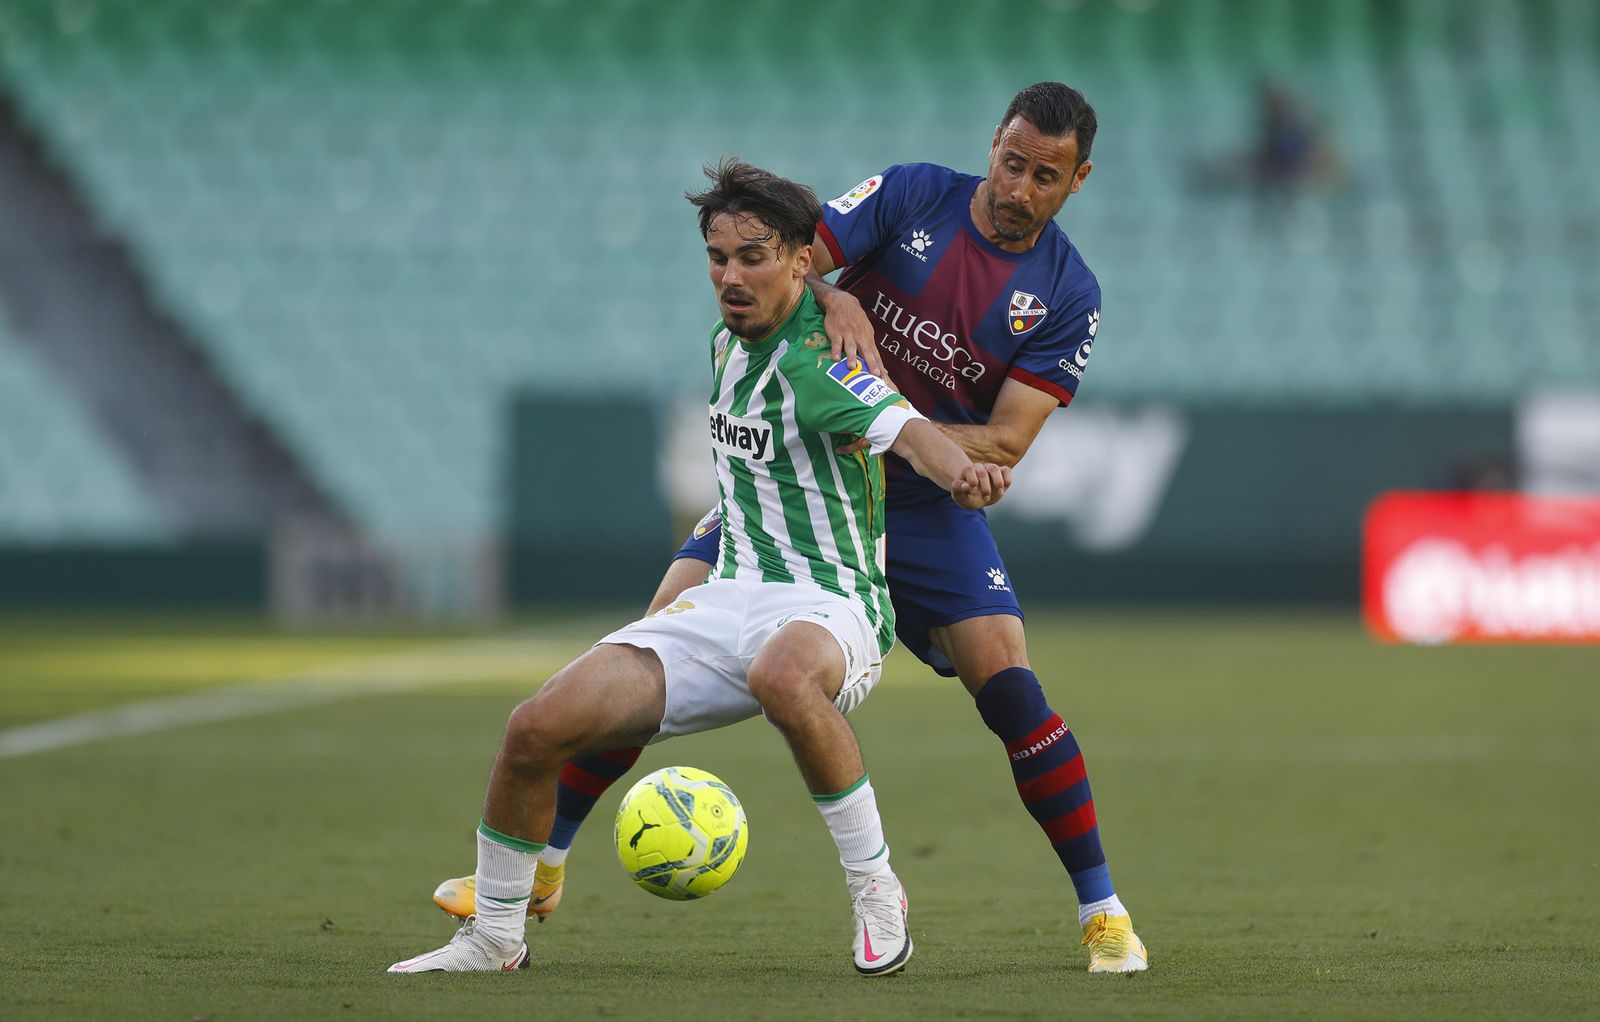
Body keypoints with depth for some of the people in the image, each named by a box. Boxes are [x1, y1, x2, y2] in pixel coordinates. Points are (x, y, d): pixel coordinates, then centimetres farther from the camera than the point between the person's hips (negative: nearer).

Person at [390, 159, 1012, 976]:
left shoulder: (814, 358, -16)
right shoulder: (727, 343, 10)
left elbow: (904, 429, -36)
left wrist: (960, 472, -55)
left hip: (829, 605, -7)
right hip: (728, 600, 7)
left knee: (784, 674, -45)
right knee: (537, 727, -9)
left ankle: (875, 891, -26)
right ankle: (494, 936, 12)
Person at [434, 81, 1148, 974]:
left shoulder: (1069, 296, -8)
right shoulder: (909, 197, -7)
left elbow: (1004, 444, -15)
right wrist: (833, 300, -35)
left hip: (926, 505, 0)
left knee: (1007, 683, -17)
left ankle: (1103, 911, -2)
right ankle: (542, 863, 2)